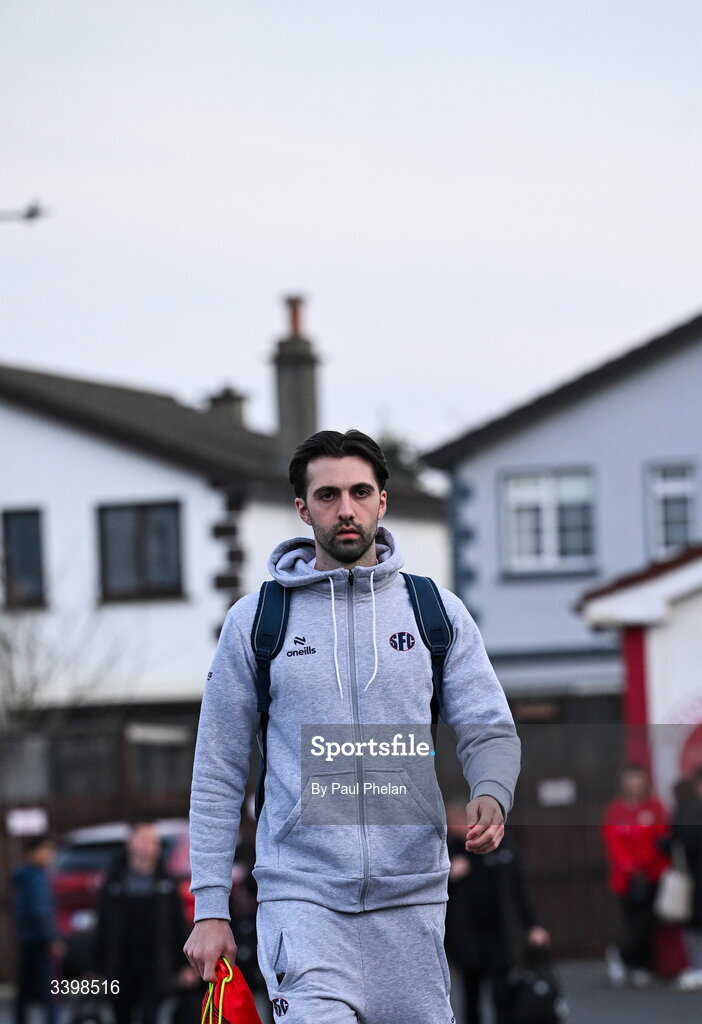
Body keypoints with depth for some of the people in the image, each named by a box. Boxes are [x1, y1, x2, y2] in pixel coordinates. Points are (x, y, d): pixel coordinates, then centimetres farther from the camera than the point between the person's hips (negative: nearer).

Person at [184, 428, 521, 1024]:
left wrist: (491, 797, -15)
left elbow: (490, 729, 9)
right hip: (300, 894, -2)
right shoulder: (254, 622, 6)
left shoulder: (438, 612, 9)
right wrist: (210, 908, 3)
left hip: (411, 895, 2)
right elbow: (218, 772, 8)